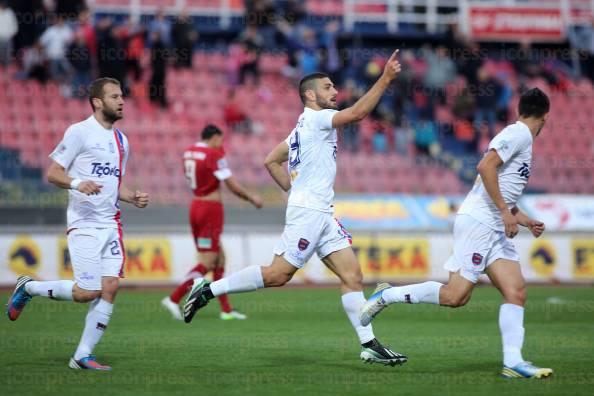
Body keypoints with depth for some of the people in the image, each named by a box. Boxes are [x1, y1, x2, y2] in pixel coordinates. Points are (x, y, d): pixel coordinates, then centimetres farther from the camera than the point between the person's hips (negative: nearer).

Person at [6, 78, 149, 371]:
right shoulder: (79, 132, -6)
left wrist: (133, 198, 6)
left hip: (110, 224, 7)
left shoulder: (120, 140, 16)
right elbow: (52, 173, -8)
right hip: (84, 224, -7)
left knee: (110, 287, -5)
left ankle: (82, 356, 2)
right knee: (88, 291, -10)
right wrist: (77, 183, -26)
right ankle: (28, 288, 14)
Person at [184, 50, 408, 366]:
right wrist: (385, 78, -20)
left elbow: (271, 160, 25)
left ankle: (369, 345, -3)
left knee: (352, 275, 1)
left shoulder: (304, 127, 21)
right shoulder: (316, 118, -7)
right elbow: (358, 112, -21)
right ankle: (208, 289, -1)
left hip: (321, 213, 10)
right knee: (279, 274, -11)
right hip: (308, 211, -10)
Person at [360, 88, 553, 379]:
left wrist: (526, 221, 25)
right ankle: (387, 295, -2)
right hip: (477, 221, -10)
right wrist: (506, 212, -21)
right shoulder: (518, 134, -8)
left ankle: (513, 362, -7)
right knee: (455, 296, -15)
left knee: (516, 292, -3)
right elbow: (485, 166, -22)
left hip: (497, 230, 10)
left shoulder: (523, 138, 22)